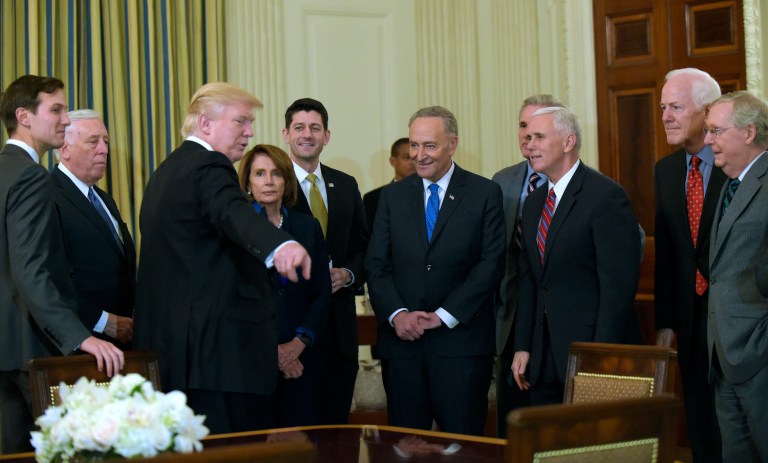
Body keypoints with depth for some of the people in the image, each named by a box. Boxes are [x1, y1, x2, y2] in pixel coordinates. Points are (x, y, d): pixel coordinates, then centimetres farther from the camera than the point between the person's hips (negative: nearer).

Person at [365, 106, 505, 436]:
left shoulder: (485, 194, 2)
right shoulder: (393, 196, 12)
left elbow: (492, 264, -5)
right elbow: (376, 265, 8)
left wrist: (444, 316, -11)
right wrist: (397, 314, -9)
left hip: (460, 340, -3)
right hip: (402, 339, 3)